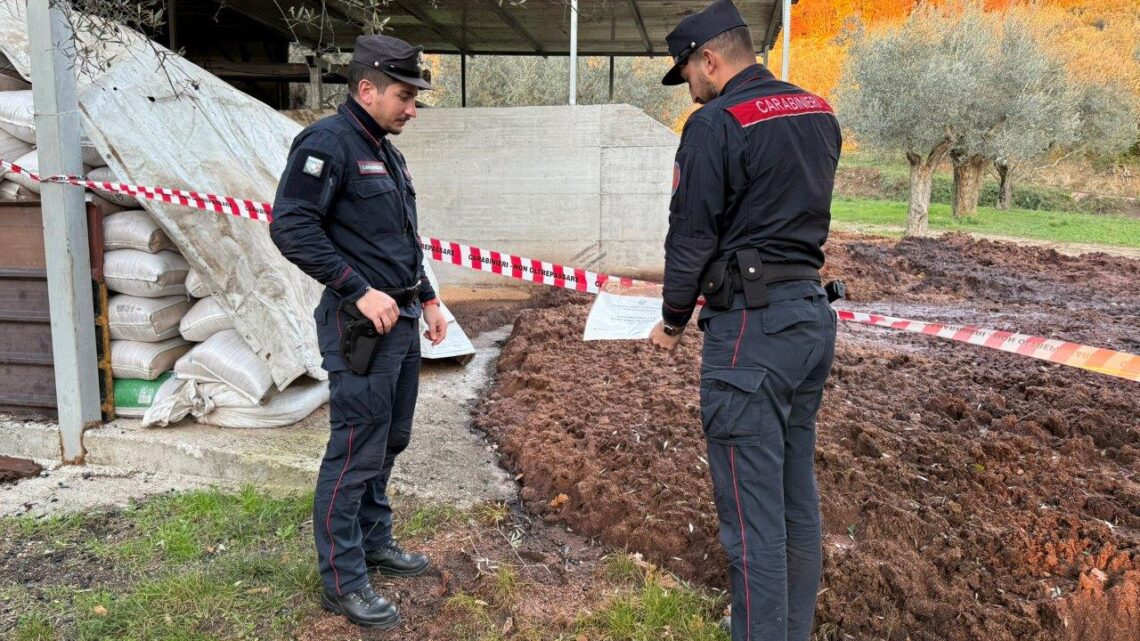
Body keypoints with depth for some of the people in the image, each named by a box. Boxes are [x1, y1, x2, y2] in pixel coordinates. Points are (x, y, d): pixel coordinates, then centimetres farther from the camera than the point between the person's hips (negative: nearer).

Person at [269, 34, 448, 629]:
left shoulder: (386, 151, 17)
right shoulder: (327, 143, -12)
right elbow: (290, 226, -20)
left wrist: (427, 298, 19)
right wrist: (361, 290, -21)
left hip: (401, 320, 9)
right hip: (361, 325, -9)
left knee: (389, 442, 17)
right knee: (356, 452, -2)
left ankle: (375, 542, 34)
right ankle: (343, 581, 11)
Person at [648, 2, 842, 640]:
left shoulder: (716, 123, -12)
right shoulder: (820, 114, 12)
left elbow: (691, 236, -10)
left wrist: (674, 320, 4)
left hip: (752, 326, -9)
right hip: (814, 313, 9)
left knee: (753, 507, -1)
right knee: (798, 492, 17)